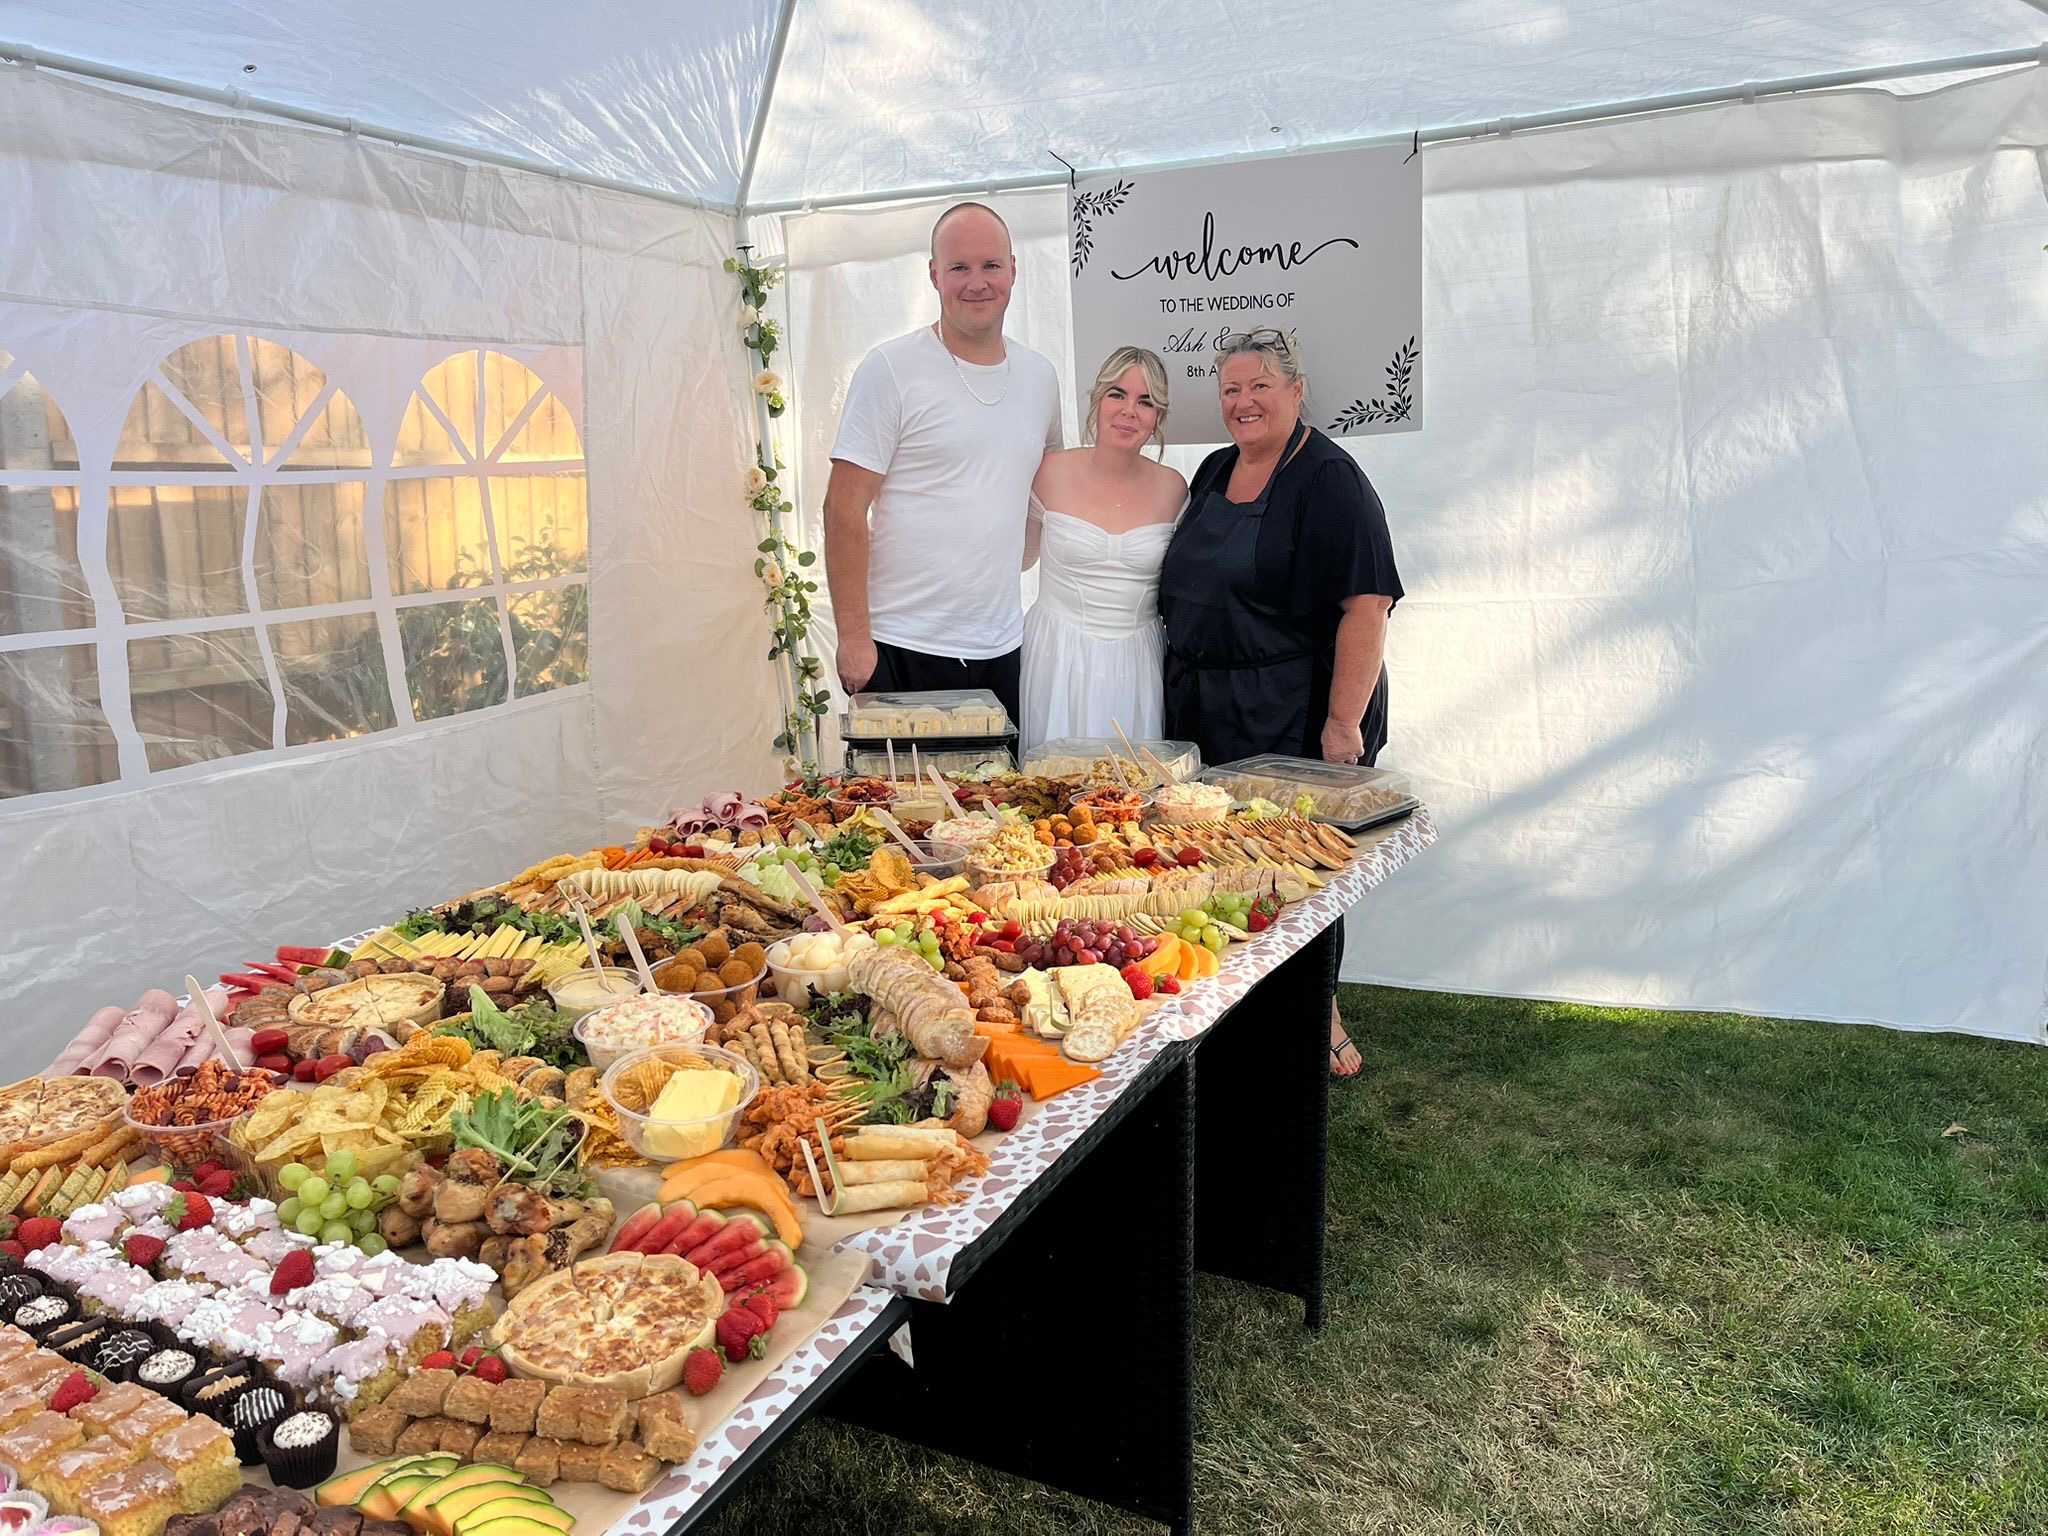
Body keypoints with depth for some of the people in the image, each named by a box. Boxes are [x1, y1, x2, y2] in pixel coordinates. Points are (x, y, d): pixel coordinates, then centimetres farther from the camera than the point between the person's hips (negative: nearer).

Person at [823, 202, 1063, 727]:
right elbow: (845, 510, -10)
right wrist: (853, 636, -14)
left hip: (1003, 647, 5)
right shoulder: (891, 368, -6)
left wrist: (1002, 560, 13)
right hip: (904, 647, -5)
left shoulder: (1039, 375, 10)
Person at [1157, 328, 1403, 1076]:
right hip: (1206, 709, 7)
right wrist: (1183, 689, 18)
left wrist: (1344, 721, -22)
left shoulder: (1329, 480, -11)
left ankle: (1319, 1017, 18)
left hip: (1295, 719, -7)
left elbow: (1367, 604, -18)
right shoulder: (1214, 471, 13)